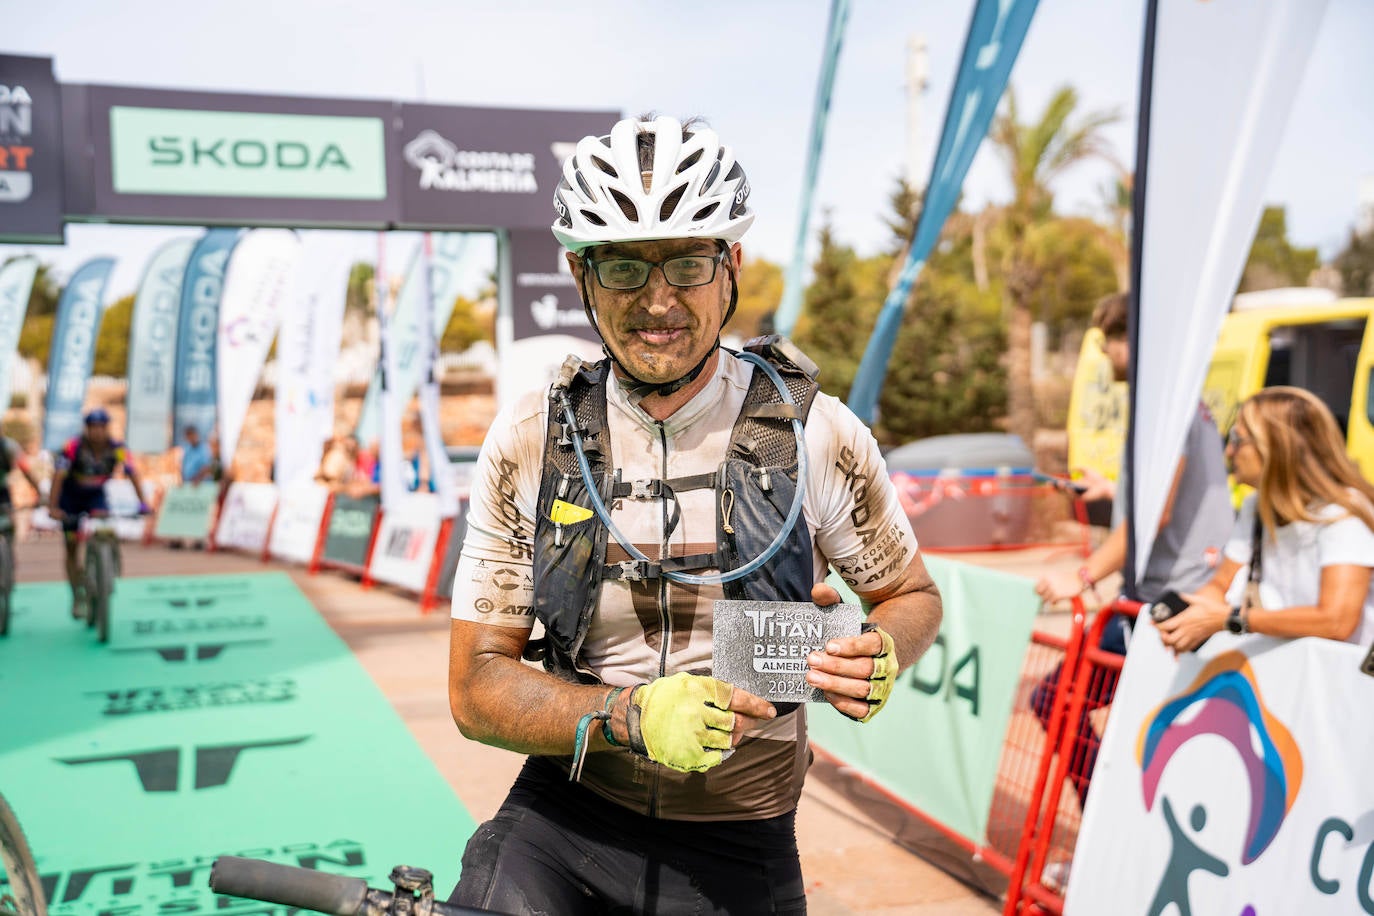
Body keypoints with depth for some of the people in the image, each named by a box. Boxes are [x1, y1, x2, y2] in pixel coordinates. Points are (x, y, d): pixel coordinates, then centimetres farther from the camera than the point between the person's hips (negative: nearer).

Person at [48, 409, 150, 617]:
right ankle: (78, 597, 13)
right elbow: (59, 476, -32)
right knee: (72, 547, 2)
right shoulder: (74, 447, -27)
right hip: (71, 498, -1)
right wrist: (52, 507, -42)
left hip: (96, 495, 1)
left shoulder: (117, 448, -22)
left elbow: (133, 473, -24)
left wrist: (142, 503, -35)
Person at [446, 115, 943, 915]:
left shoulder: (817, 435, -8)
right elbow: (477, 686, -4)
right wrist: (632, 717, -22)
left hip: (737, 851, 0)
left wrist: (878, 659, -17)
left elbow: (914, 596, 7)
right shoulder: (528, 442, -4)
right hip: (562, 822, 0)